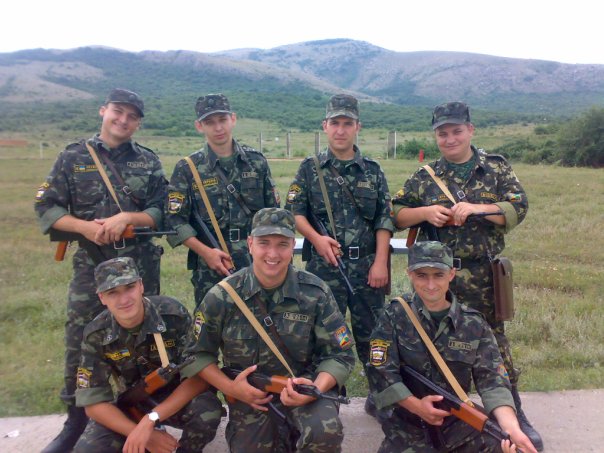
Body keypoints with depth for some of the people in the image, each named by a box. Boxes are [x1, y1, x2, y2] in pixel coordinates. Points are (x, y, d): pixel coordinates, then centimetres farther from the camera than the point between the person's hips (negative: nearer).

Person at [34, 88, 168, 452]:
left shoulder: (149, 162, 5)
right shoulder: (73, 157, 3)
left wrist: (126, 218, -18)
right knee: (79, 341, 1)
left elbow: (161, 212, 0)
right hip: (91, 262, 0)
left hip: (141, 262, 1)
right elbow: (47, 208, 0)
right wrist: (85, 227, -16)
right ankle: (76, 419, 19)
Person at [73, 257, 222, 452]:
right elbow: (93, 402, -13)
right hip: (134, 402, 2)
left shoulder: (173, 314, -25)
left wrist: (151, 419, -32)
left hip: (178, 397, -2)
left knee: (208, 411, -33)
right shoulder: (96, 335, -16)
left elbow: (199, 374, -23)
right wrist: (142, 433, -24)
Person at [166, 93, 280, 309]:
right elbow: (175, 220, -4)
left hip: (257, 265, 2)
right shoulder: (187, 169, -1)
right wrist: (205, 252, -13)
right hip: (210, 268, -1)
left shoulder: (256, 161, 6)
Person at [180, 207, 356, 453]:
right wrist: (230, 388, -14)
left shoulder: (315, 293, -12)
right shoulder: (222, 296, -12)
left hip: (301, 385, -1)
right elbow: (196, 352, -1)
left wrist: (315, 389, -26)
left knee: (326, 432, -29)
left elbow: (339, 354, -8)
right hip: (249, 393, 2)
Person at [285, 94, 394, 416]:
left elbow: (384, 220, 4)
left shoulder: (373, 170, 9)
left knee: (372, 332, 9)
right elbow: (294, 211, 2)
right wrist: (316, 238, -14)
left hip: (367, 265, 1)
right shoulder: (310, 169, 6)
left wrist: (380, 262, -5)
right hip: (325, 265, -1)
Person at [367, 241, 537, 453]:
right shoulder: (395, 316, -7)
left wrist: (511, 428, -23)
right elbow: (380, 372, -9)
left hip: (457, 419, 1)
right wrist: (416, 405, -19)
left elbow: (493, 380, -8)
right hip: (407, 422, -1)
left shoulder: (474, 324, -1)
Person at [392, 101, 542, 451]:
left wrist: (475, 208, -20)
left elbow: (519, 209, -6)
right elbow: (395, 215, 5)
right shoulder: (425, 177, 5)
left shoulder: (497, 169, 4)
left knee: (494, 342, 9)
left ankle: (514, 415, 27)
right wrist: (426, 212, -14)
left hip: (483, 276, -1)